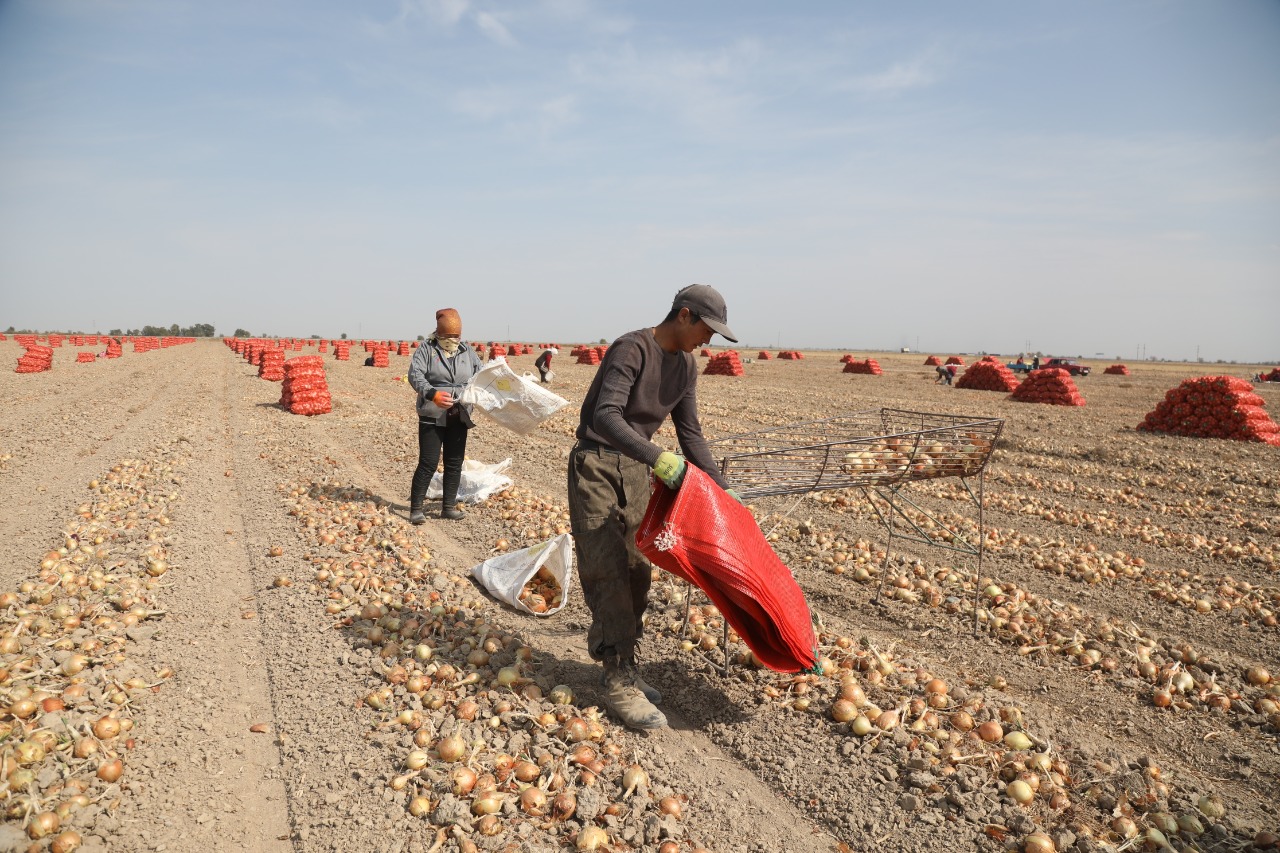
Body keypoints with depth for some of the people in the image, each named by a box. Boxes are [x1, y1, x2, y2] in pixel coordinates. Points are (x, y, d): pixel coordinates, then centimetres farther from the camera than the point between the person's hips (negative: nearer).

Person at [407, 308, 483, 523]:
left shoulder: (467, 351, 10)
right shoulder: (426, 349, -3)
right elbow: (415, 375, -16)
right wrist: (432, 394, -32)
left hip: (458, 417, 5)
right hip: (432, 417, -4)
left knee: (455, 463, 9)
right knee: (428, 463, -5)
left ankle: (448, 506, 20)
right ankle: (416, 508, 5)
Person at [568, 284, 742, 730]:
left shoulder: (685, 365, 6)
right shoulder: (631, 349, -18)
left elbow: (690, 433, 11)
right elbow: (606, 417, -29)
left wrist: (721, 488, 7)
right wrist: (657, 457, -39)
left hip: (635, 469, 8)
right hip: (595, 466, -7)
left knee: (636, 570, 7)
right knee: (607, 571, -8)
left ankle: (620, 667, 21)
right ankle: (620, 682, -3)